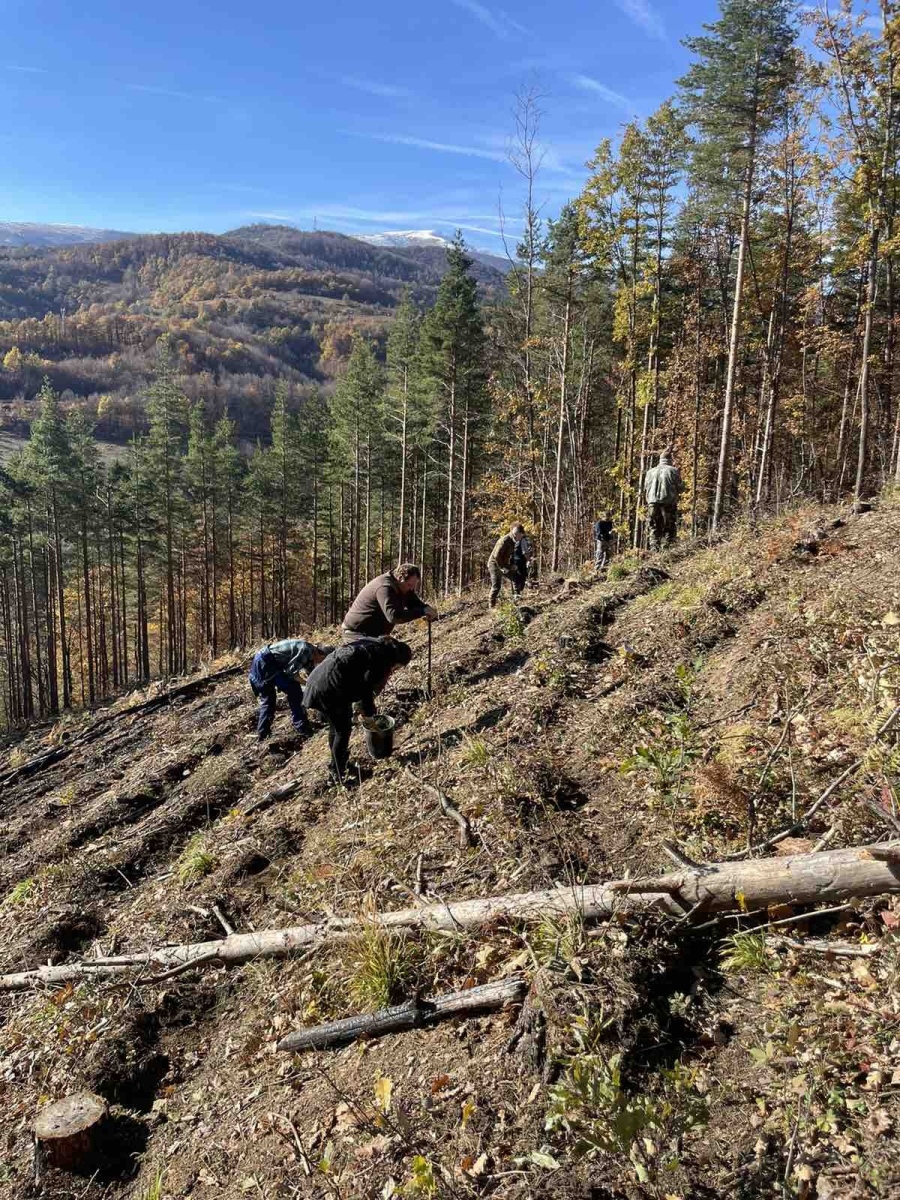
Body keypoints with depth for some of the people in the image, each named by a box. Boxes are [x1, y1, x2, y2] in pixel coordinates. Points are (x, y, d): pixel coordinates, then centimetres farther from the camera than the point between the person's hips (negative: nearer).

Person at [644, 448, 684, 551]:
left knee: (654, 530, 9)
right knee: (669, 530, 2)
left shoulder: (650, 472, 10)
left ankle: (654, 549, 0)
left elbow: (645, 490, 12)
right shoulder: (674, 471, 0)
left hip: (653, 504, 3)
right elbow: (681, 489, 1)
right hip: (669, 504, -3)